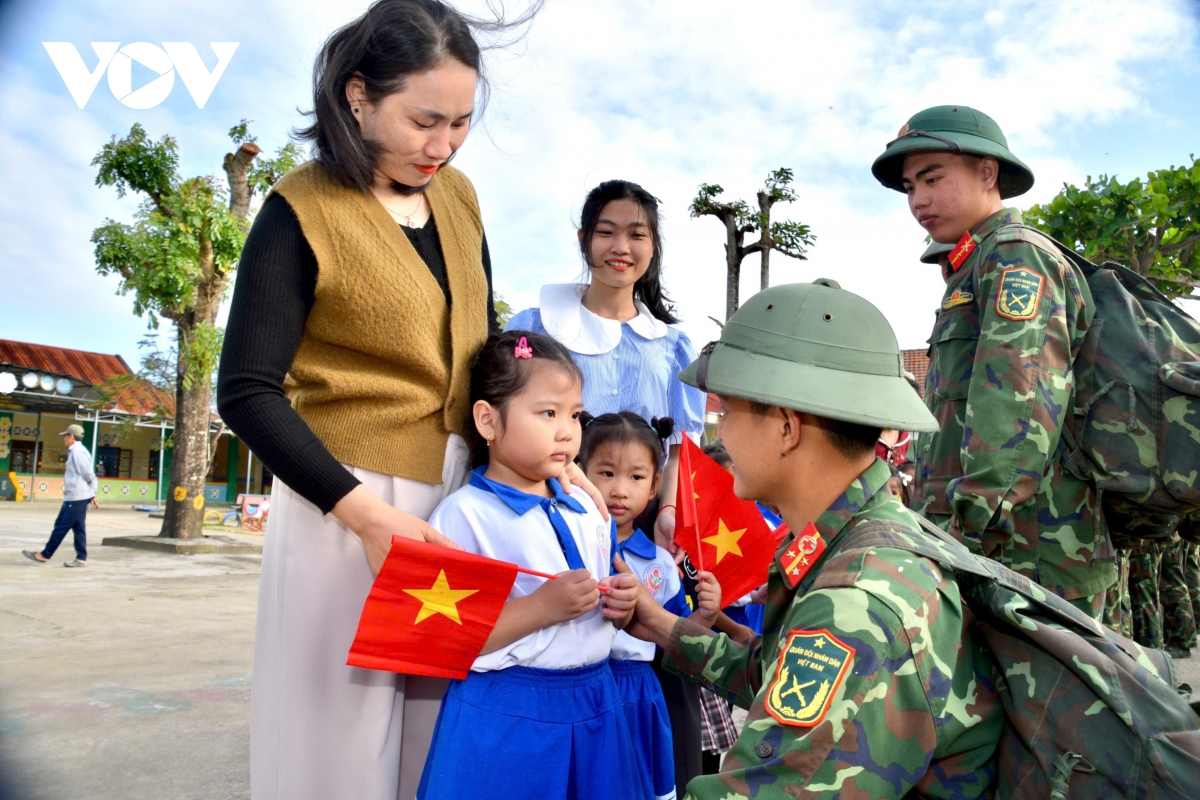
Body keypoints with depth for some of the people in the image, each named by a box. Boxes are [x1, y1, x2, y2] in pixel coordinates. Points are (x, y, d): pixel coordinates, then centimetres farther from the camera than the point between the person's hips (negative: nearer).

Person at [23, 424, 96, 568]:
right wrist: (92, 495, 13)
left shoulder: (77, 451, -13)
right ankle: (81, 558, 8)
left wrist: (91, 494, -1)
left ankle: (44, 555, 8)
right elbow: (89, 475, 17)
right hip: (79, 496, 10)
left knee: (61, 526, 0)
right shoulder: (75, 451, 17)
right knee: (78, 527, 8)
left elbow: (88, 474, -16)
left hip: (75, 496, -10)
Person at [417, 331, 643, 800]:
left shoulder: (587, 512, 7)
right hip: (505, 718, -6)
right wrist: (541, 608, -24)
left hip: (594, 707, 6)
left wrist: (620, 605, -3)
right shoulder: (464, 514, -14)